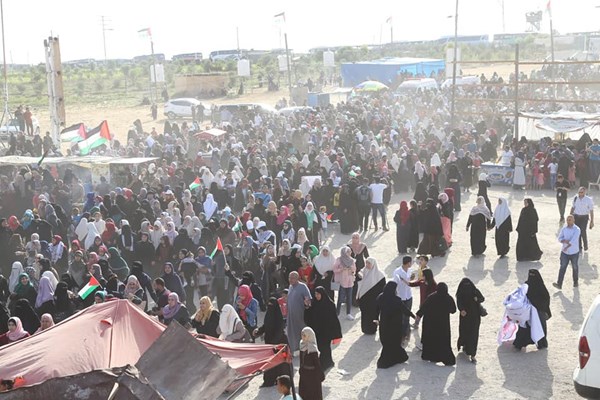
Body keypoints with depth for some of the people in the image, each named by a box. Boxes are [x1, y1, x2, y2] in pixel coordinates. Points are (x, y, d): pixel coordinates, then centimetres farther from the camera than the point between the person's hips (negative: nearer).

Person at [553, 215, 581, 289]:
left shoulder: (577, 229, -16)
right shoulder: (564, 228, 0)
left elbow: (574, 240, -25)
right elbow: (560, 238, -3)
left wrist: (566, 247, -24)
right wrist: (565, 241, -23)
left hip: (574, 252, -3)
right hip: (564, 252, 3)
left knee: (575, 267, 15)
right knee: (562, 268, -3)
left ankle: (576, 282, 37)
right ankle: (559, 284, -8)